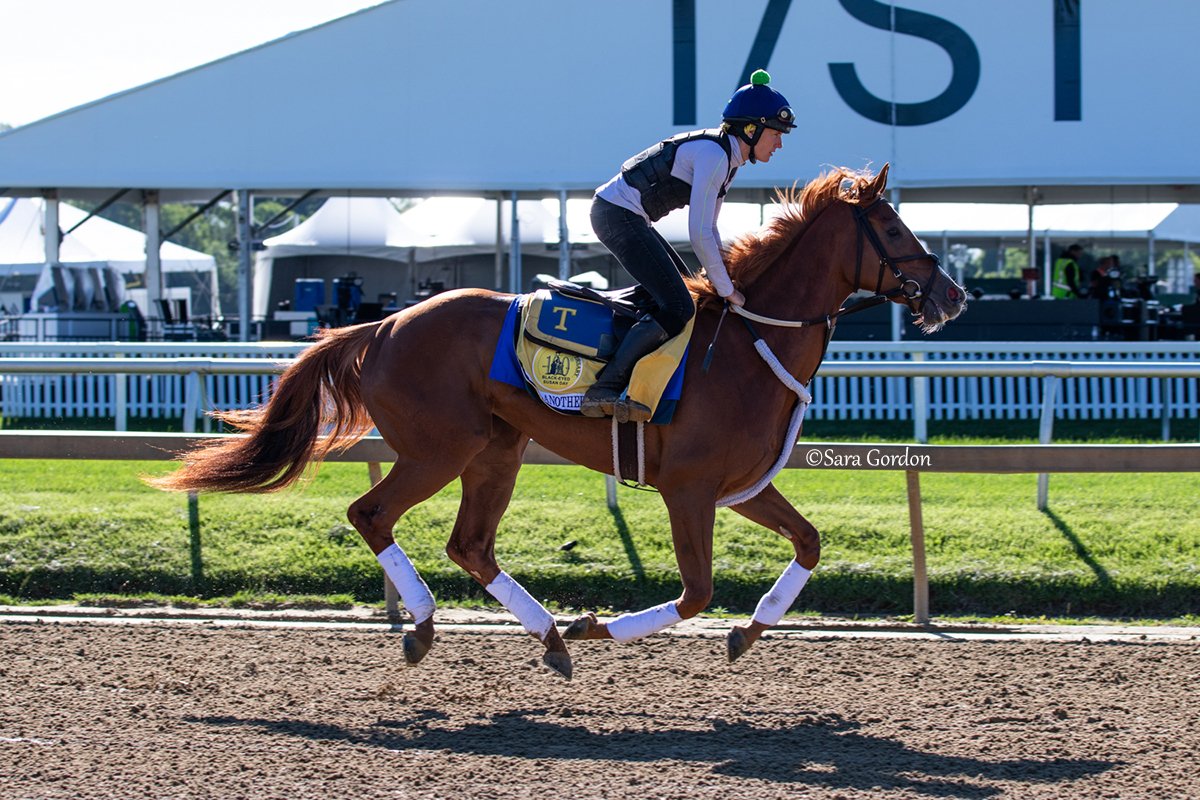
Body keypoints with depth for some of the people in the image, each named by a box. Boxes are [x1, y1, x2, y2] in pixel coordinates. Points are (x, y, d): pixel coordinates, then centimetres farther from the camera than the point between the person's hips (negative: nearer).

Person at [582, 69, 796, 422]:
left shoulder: (727, 157, 13)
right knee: (677, 308, -17)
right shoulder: (713, 155, -18)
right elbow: (699, 233, -22)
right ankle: (604, 390, -22)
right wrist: (726, 289, -14)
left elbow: (709, 229, 20)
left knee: (688, 290, 18)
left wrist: (722, 281, 12)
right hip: (617, 214, -11)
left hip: (626, 217, 11)